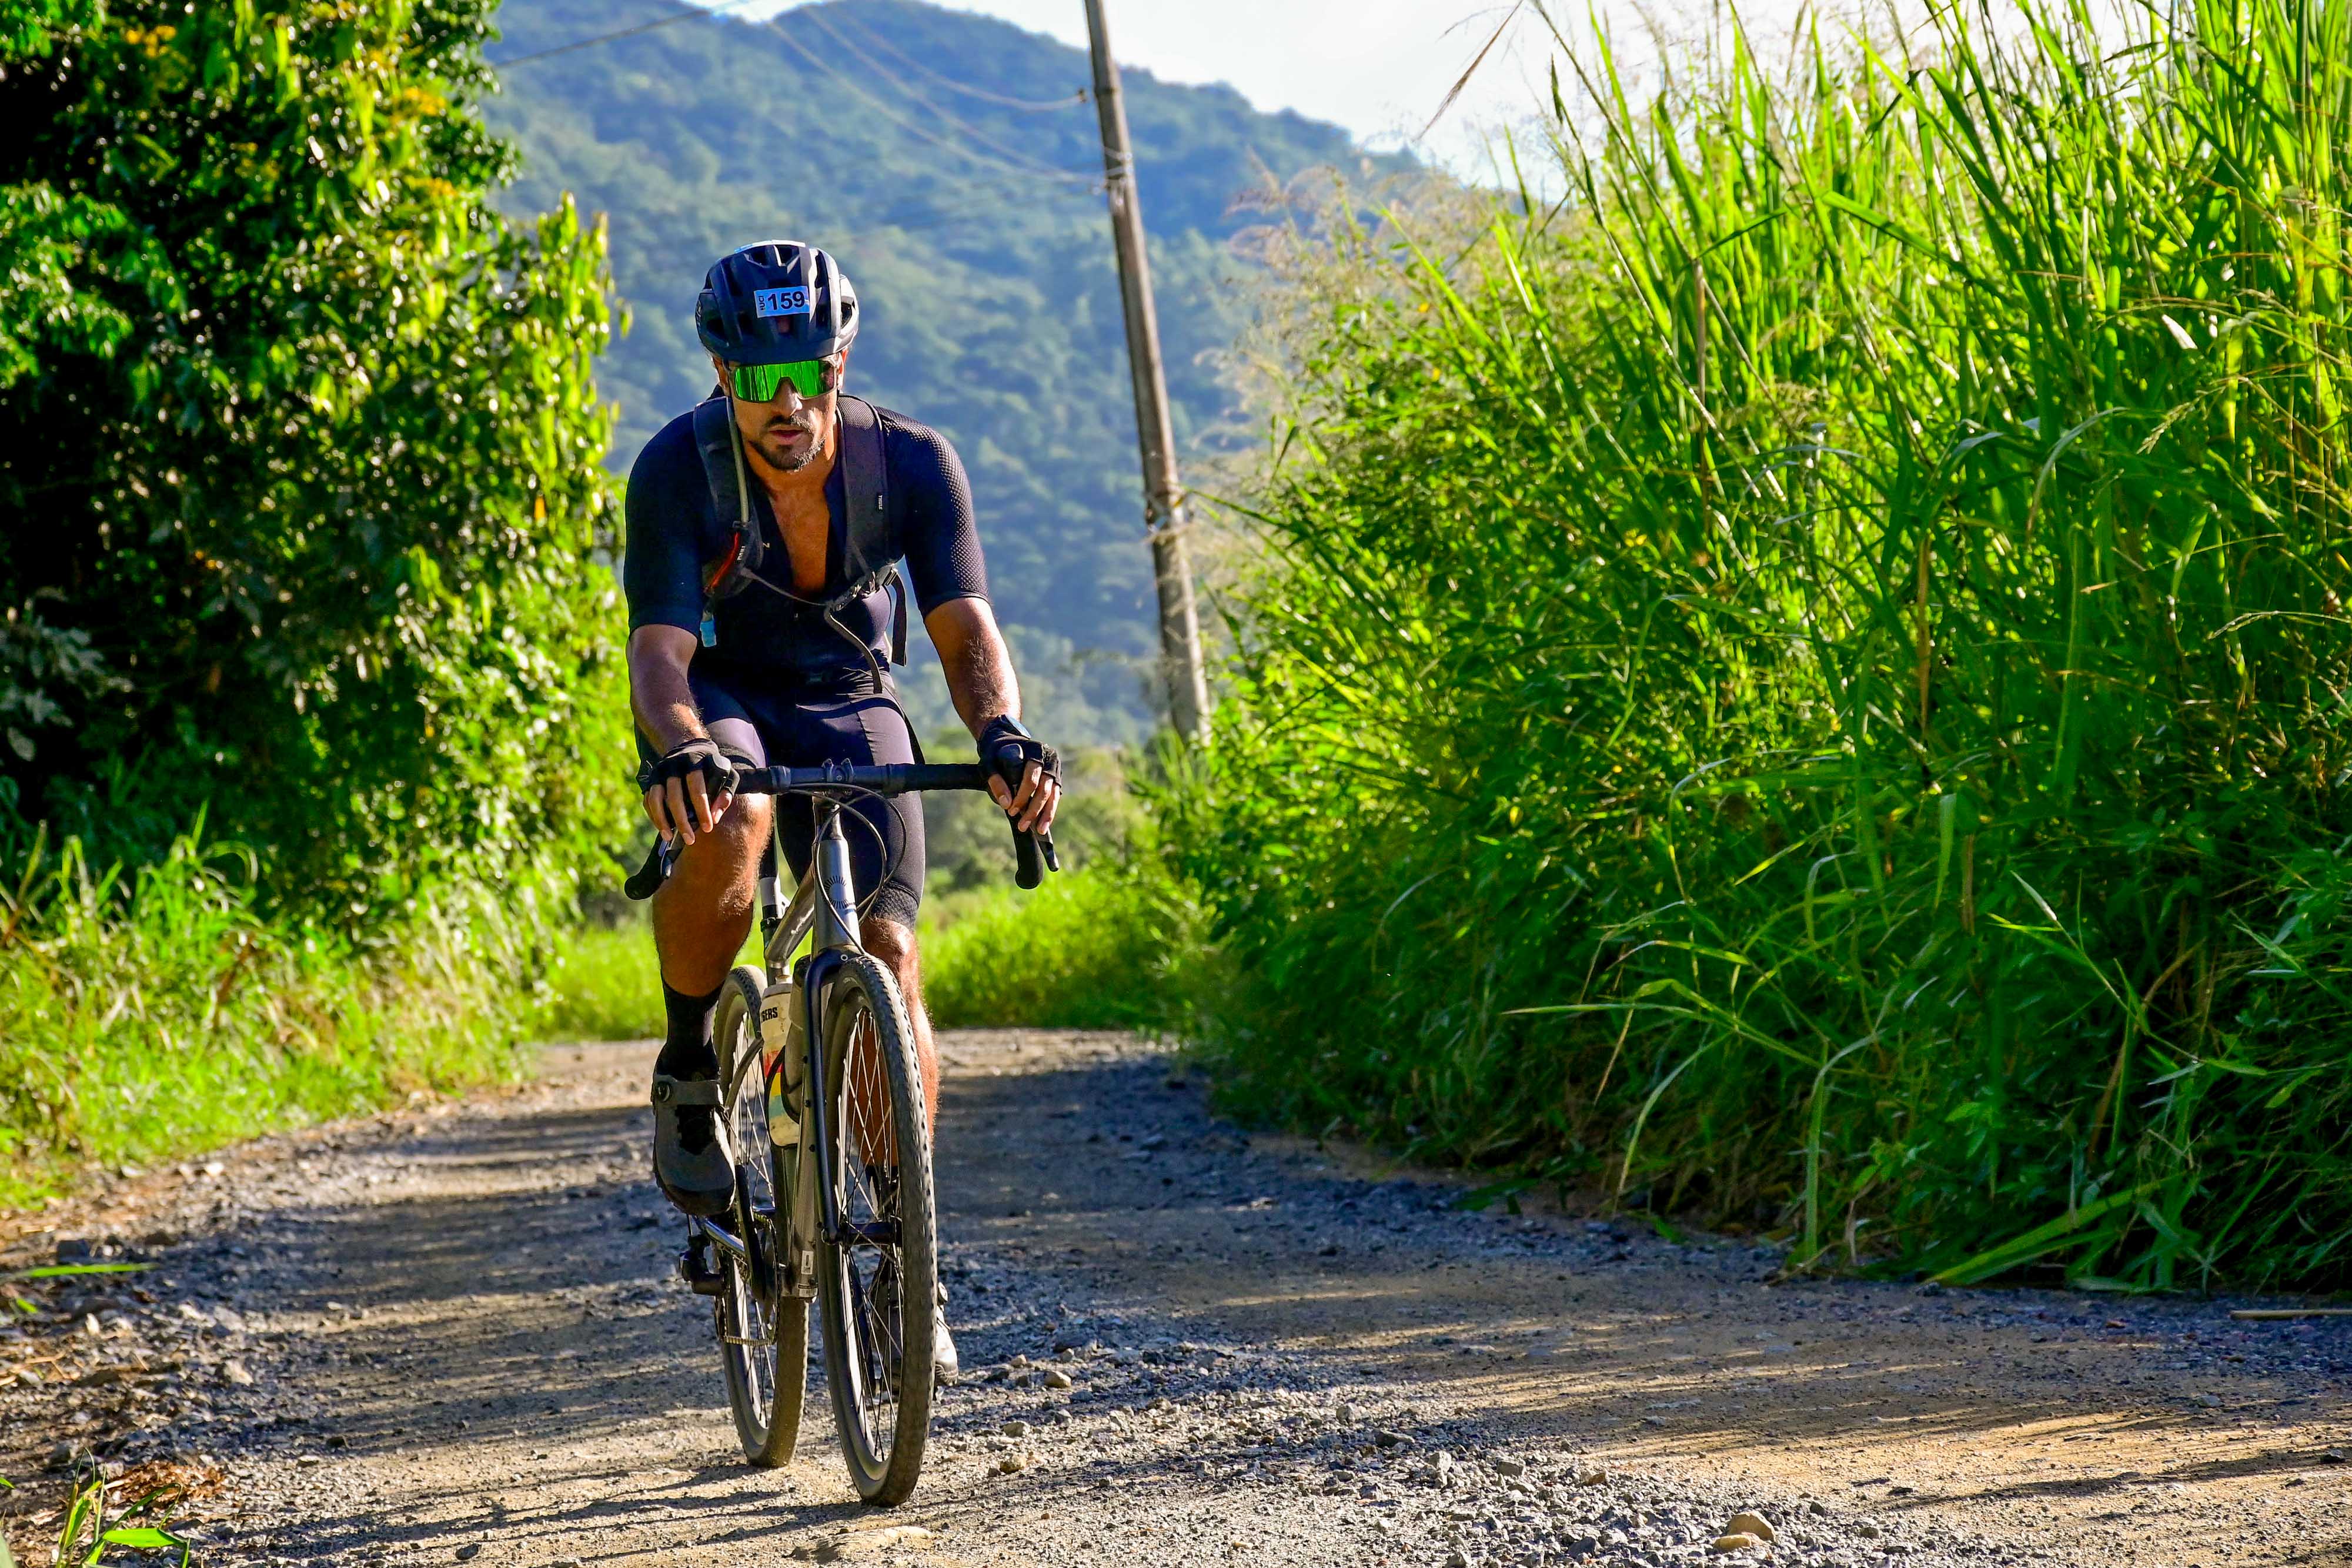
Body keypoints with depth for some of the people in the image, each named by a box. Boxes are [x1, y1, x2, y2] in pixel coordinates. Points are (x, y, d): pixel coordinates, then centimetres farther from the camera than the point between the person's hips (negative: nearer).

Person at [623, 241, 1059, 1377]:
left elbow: (965, 626, -24)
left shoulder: (910, 462, -20)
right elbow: (659, 646, -31)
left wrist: (1001, 734, -46)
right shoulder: (677, 470, -24)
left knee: (889, 964, -14)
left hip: (849, 706, 2)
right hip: (719, 703, -2)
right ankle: (688, 1067, -11)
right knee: (728, 825, -37)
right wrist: (681, 748, -54)